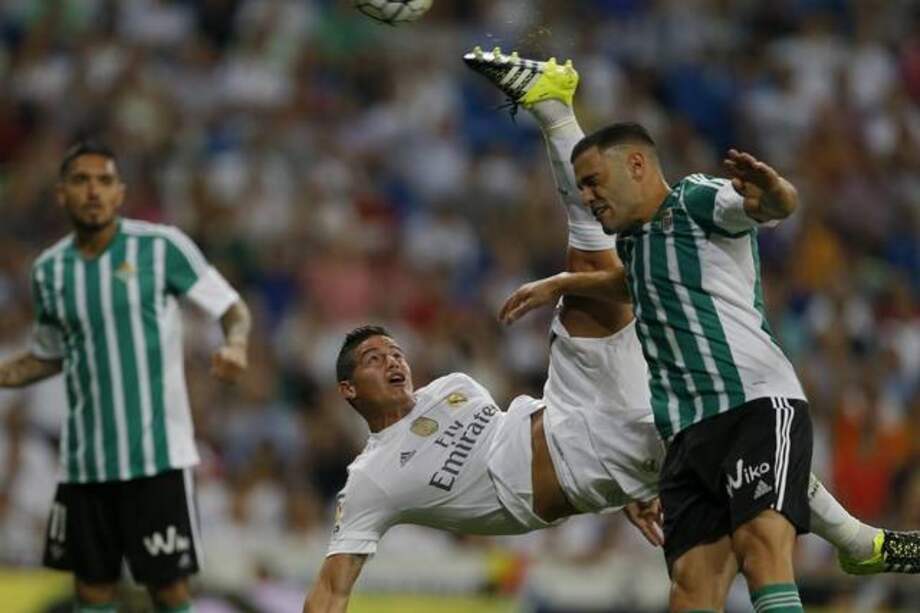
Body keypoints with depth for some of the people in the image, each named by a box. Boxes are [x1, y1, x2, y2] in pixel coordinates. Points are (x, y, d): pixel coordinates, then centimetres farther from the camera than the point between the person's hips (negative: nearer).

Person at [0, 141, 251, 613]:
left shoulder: (160, 247, -6)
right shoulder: (49, 271, 7)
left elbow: (232, 308, -2)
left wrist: (235, 344, -23)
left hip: (157, 454, -4)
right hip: (84, 461, 4)